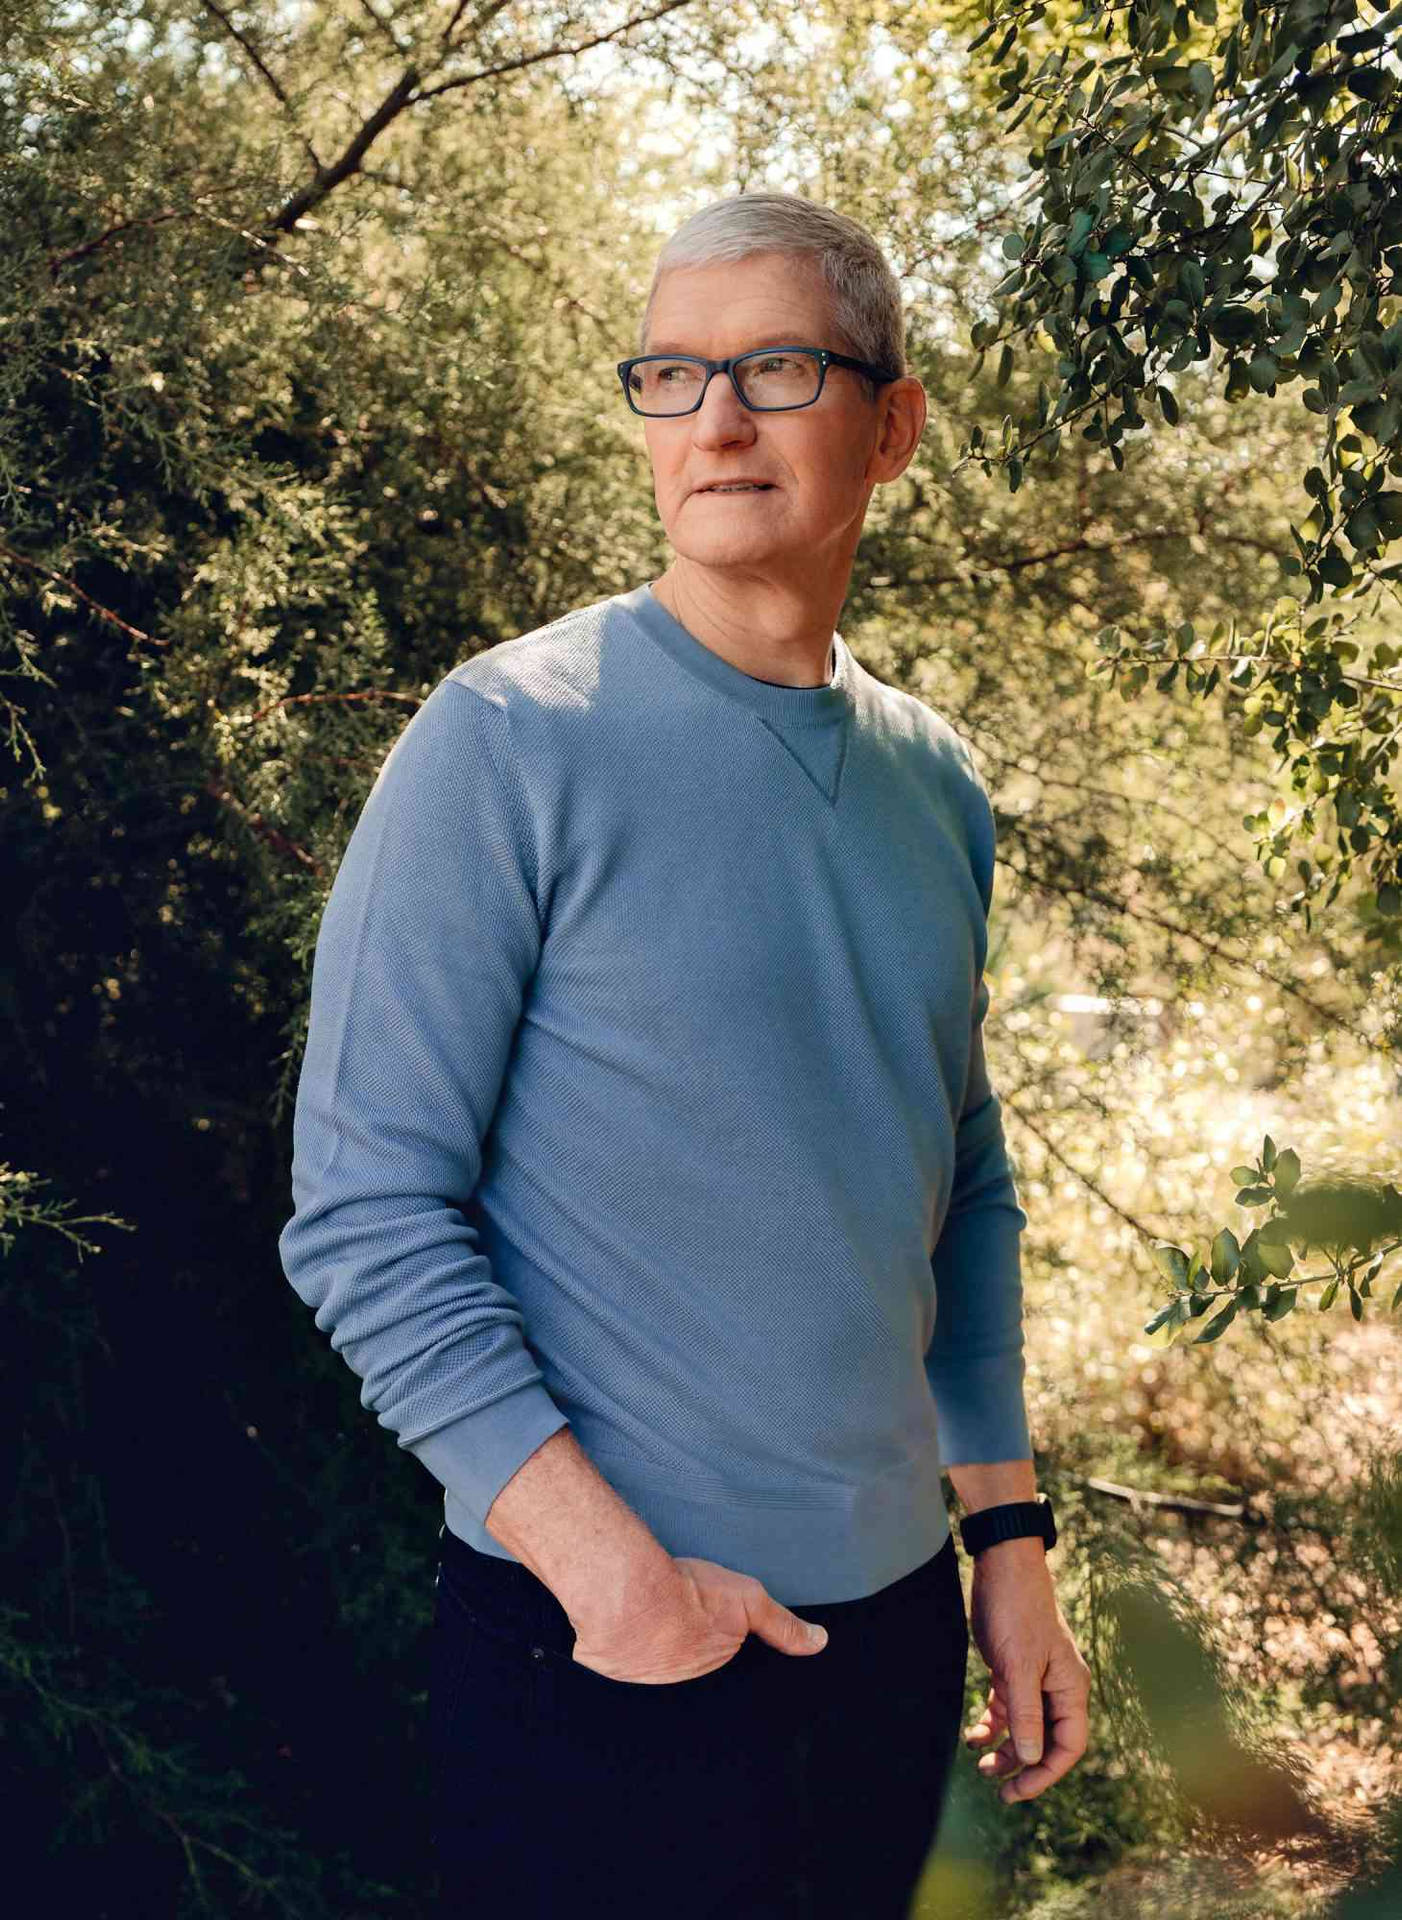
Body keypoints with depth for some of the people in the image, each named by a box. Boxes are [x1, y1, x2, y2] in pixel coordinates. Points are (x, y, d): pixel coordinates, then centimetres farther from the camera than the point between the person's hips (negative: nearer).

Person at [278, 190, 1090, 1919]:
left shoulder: (935, 786, 6)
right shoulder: (510, 743, -13)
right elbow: (365, 1211, -15)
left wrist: (1009, 1531, 12)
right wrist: (612, 1567, -19)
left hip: (894, 1626, 6)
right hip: (596, 1652, -5)